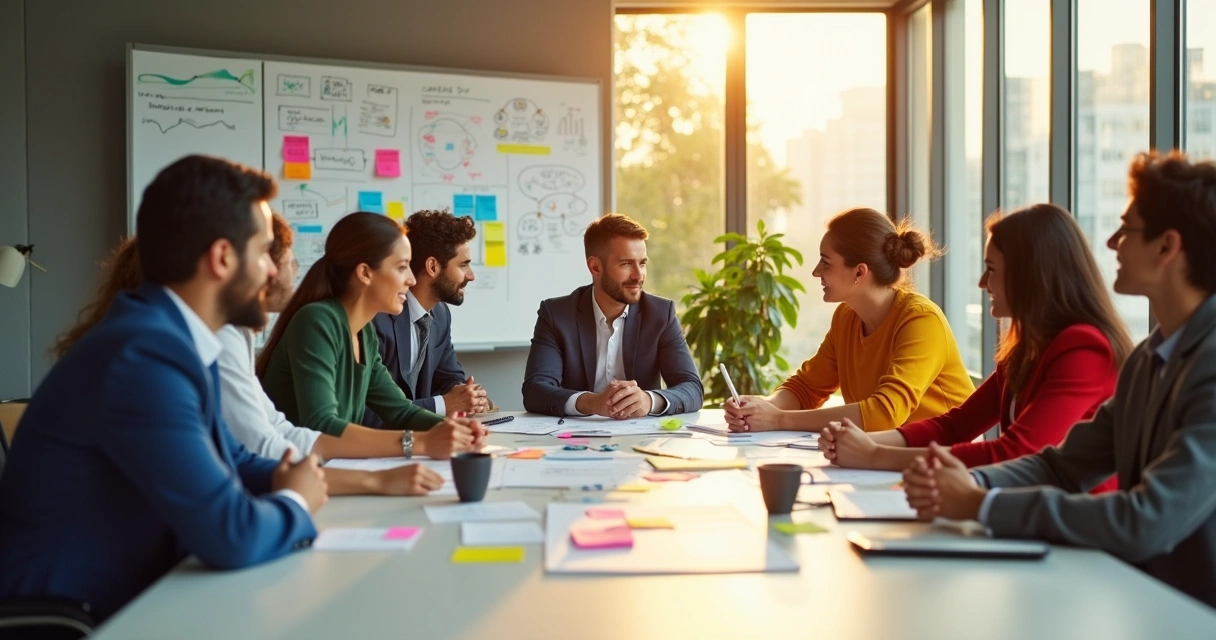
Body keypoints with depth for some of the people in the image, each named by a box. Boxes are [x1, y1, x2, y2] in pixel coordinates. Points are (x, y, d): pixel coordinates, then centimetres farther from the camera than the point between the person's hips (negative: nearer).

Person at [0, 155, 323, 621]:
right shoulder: (147, 354, -25)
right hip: (71, 615, -8)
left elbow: (229, 462, 16)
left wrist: (296, 480, -2)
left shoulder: (174, 338, 4)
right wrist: (295, 502, -8)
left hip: (127, 598, 8)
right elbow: (231, 537, -28)